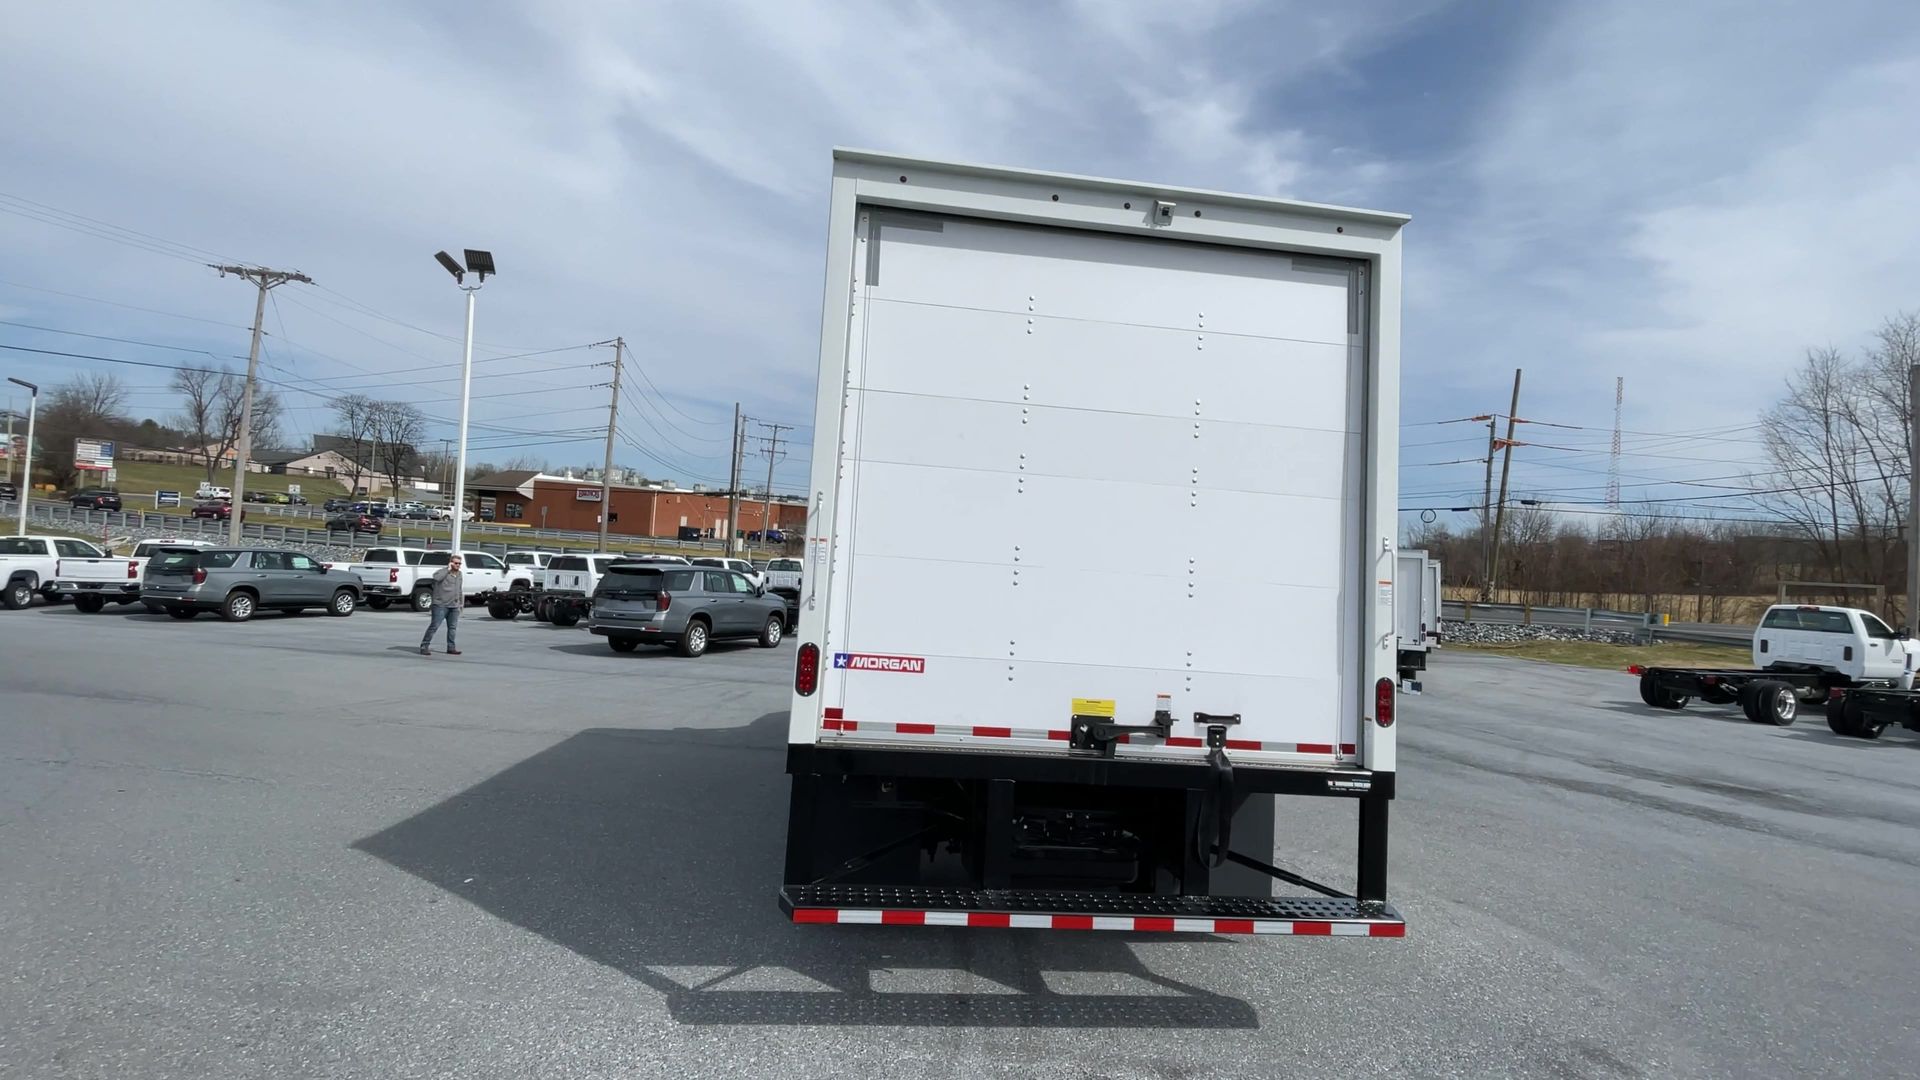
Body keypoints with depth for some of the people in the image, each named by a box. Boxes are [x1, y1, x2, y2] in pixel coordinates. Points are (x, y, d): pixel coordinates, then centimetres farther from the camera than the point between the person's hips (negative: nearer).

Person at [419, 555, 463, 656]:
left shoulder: (459, 574, 13)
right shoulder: (443, 571, -9)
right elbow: (436, 577, -34)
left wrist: (461, 602, 22)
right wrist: (448, 569, -26)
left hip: (454, 606, 7)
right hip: (441, 605, -7)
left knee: (452, 627, 10)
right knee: (434, 626, -7)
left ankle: (451, 648, 18)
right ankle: (424, 647, -1)